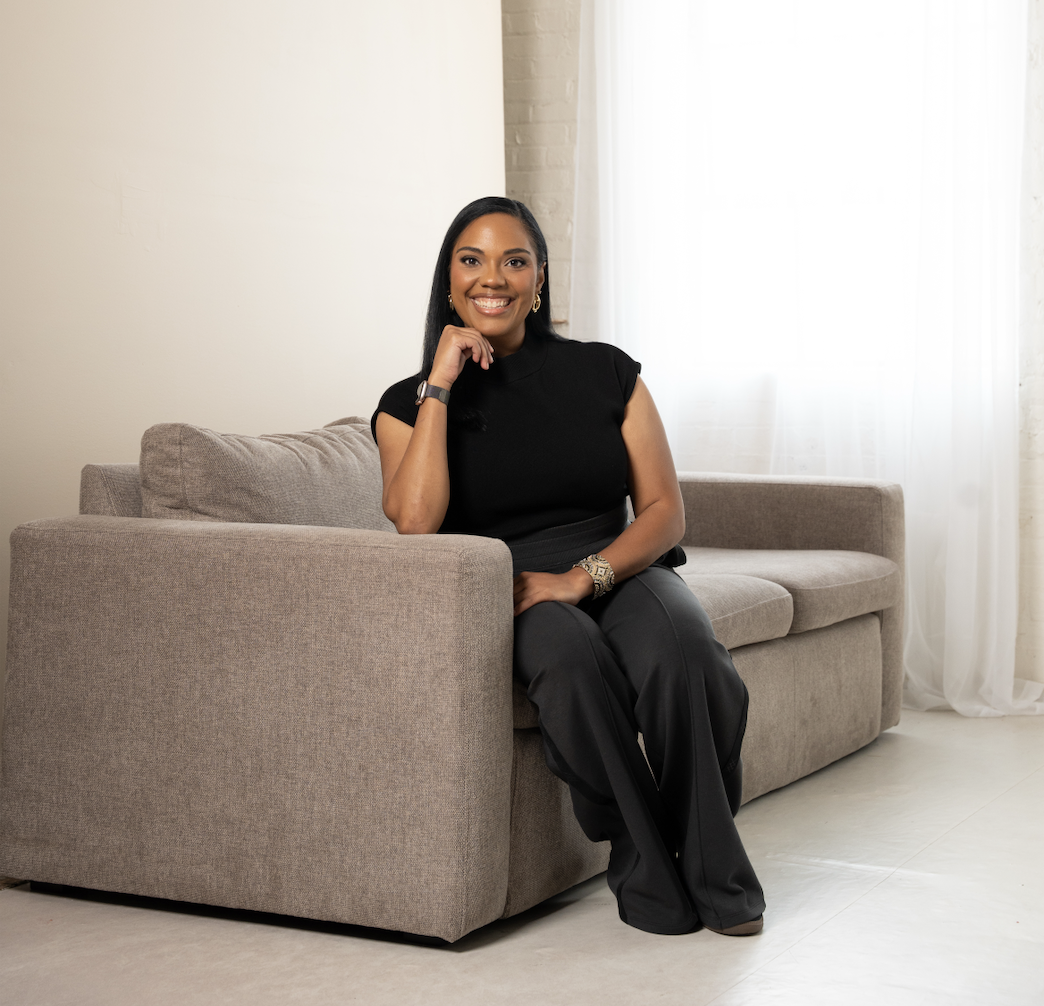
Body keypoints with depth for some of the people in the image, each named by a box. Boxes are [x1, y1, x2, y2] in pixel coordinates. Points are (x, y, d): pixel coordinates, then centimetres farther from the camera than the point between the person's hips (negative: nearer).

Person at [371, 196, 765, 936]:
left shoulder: (605, 373, 8)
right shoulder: (409, 404, 6)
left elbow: (666, 511, 2)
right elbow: (415, 521, -14)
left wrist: (582, 577, -16)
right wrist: (441, 383, -9)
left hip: (621, 572, 1)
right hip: (504, 598, -1)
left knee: (681, 653, -33)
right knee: (571, 656, -36)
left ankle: (712, 869, -14)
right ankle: (645, 860, -18)